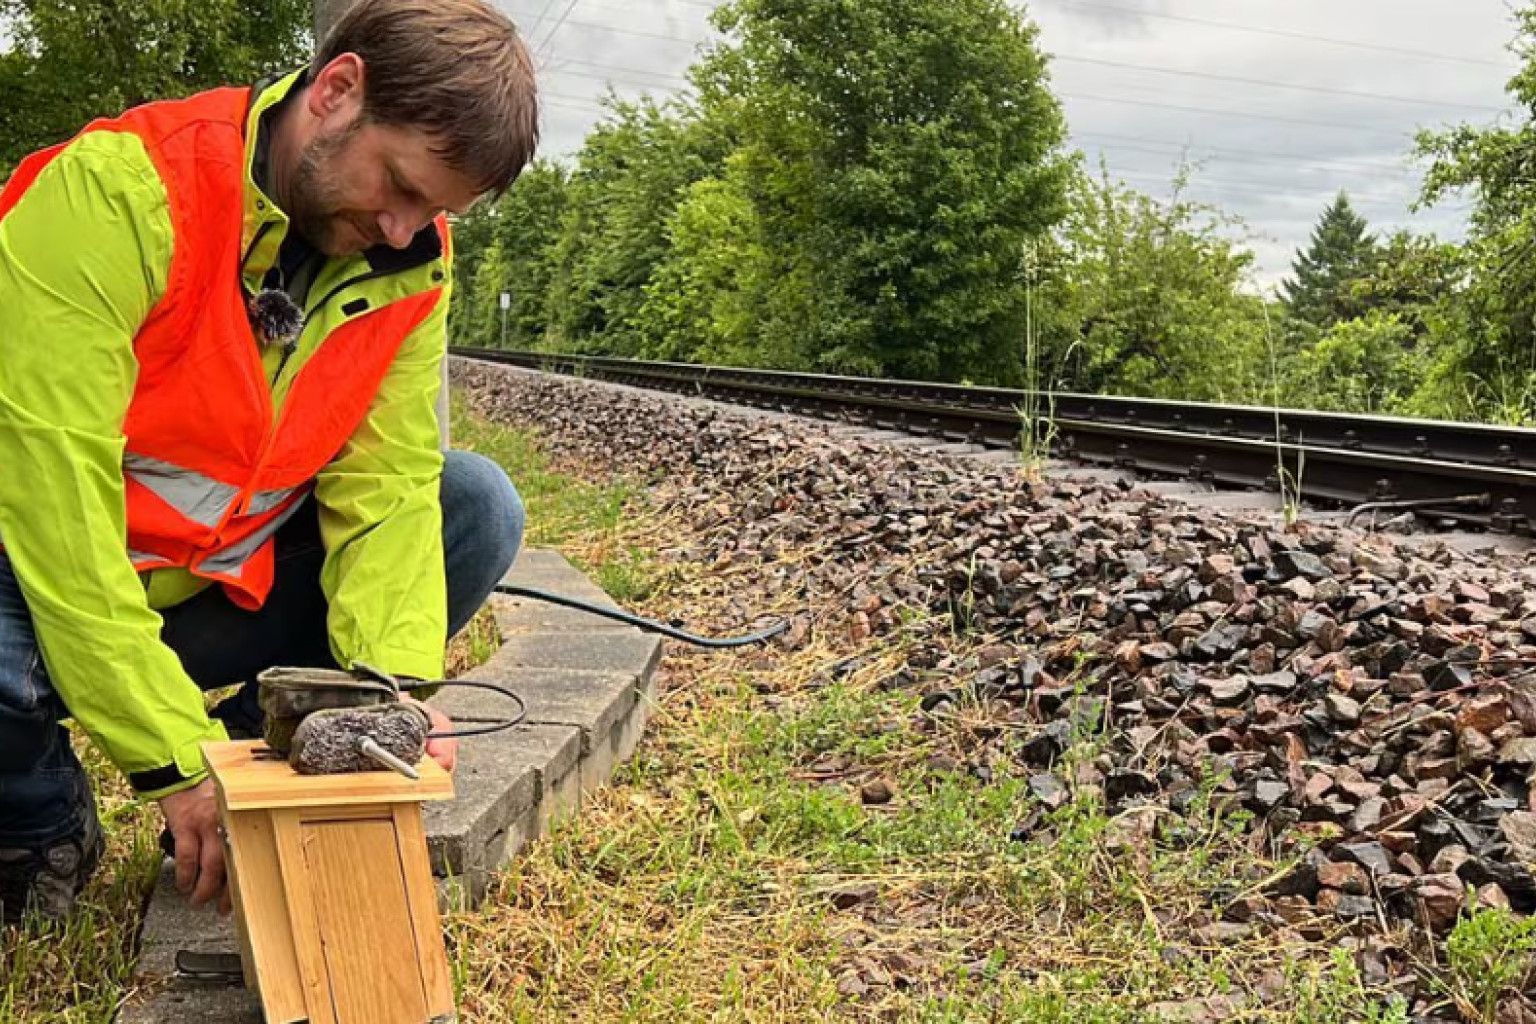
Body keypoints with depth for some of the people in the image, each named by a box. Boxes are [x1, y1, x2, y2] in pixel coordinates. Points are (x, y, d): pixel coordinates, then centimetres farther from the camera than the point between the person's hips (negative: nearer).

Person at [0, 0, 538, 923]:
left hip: (232, 585, 5)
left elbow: (386, 483, -10)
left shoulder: (411, 264, -8)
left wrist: (397, 684, -27)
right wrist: (177, 760, -31)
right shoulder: (118, 195, -26)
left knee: (479, 506, -11)